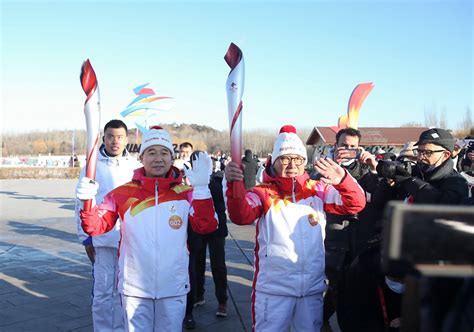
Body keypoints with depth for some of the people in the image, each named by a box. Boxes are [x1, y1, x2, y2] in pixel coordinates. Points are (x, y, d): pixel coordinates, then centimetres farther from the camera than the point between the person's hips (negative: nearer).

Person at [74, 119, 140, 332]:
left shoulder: (136, 166, 4)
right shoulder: (93, 166, -1)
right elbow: (82, 204, 1)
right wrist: (85, 238, -1)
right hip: (101, 240, -2)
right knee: (102, 290, 4)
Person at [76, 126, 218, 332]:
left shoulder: (186, 193, -3)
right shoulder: (123, 193, -3)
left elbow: (206, 226, -13)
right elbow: (96, 226, -3)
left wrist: (201, 187, -23)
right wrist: (88, 201, -22)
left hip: (173, 289, 1)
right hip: (134, 288, 0)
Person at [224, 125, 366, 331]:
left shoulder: (317, 190, 3)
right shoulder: (263, 193, -5)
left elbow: (355, 204, -4)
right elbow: (241, 216, -21)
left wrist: (343, 180, -25)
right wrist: (235, 184, -40)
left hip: (313, 288, 3)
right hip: (273, 289, -3)